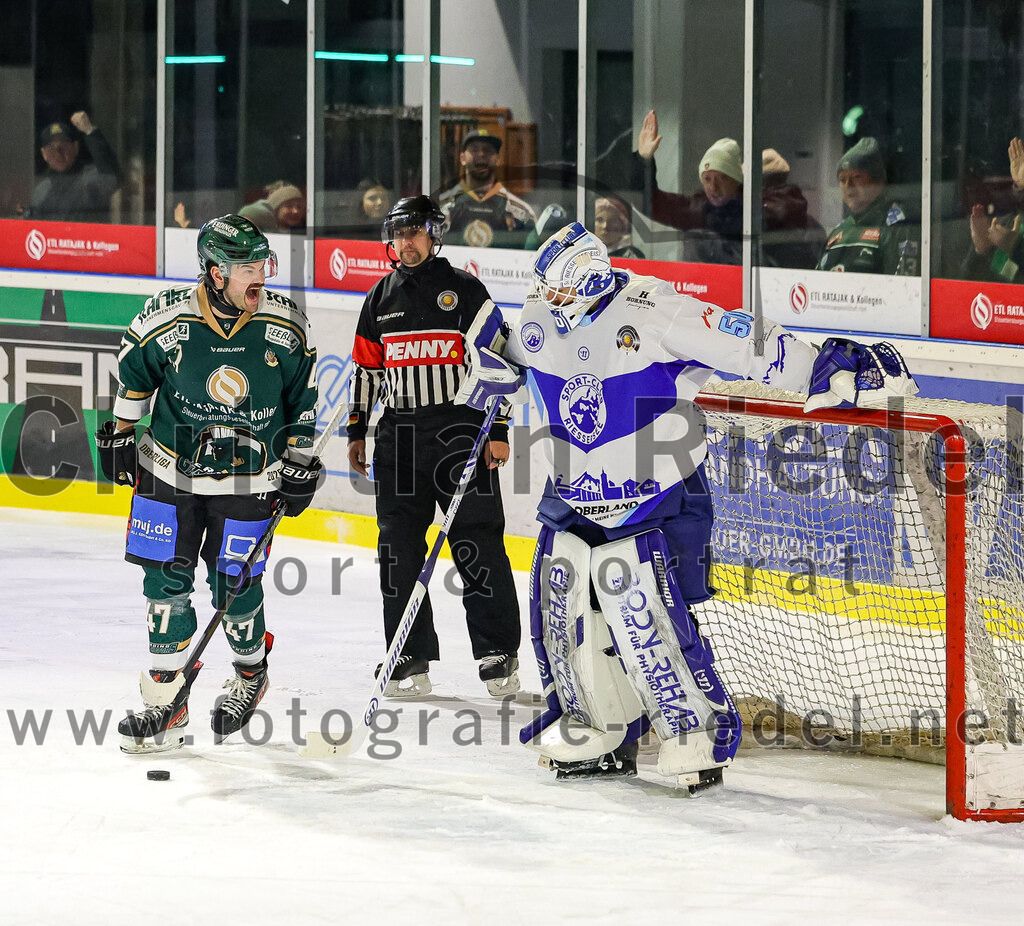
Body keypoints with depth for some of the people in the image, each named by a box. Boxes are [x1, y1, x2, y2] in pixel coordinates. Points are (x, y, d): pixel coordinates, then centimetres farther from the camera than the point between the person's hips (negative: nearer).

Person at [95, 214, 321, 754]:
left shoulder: (286, 328, -10)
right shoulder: (167, 319, -14)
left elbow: (302, 398, 4)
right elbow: (133, 372, 5)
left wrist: (300, 466, 5)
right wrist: (119, 434, 9)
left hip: (249, 481, -1)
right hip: (170, 471, 1)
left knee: (235, 590, 0)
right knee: (165, 581, 1)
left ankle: (251, 673, 30)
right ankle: (166, 699, 11)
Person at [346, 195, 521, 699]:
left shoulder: (464, 290, 0)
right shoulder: (381, 299, 13)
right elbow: (365, 369, 19)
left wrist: (497, 430, -8)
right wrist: (357, 431, 15)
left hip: (460, 430, -4)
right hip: (398, 435, 4)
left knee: (478, 544, -5)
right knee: (399, 547, 2)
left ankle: (499, 653, 3)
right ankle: (410, 658, 7)